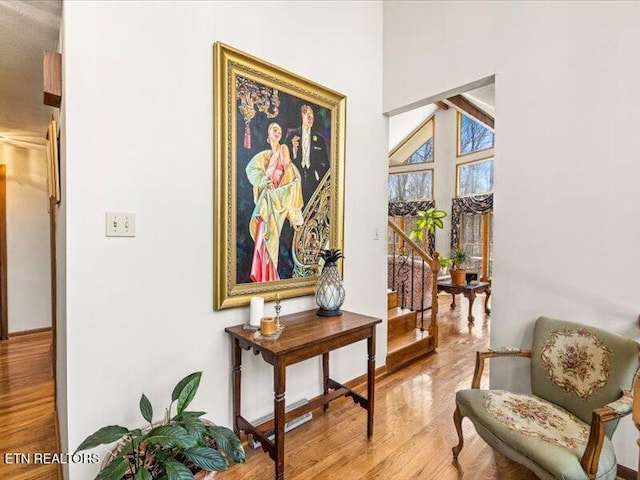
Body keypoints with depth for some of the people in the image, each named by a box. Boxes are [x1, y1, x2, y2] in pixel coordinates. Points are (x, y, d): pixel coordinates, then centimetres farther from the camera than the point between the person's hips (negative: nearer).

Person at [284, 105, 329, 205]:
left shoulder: (319, 138, 12)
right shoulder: (292, 133, 11)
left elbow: (325, 160, 12)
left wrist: (319, 173, -2)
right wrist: (293, 148, -11)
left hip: (312, 177, 1)